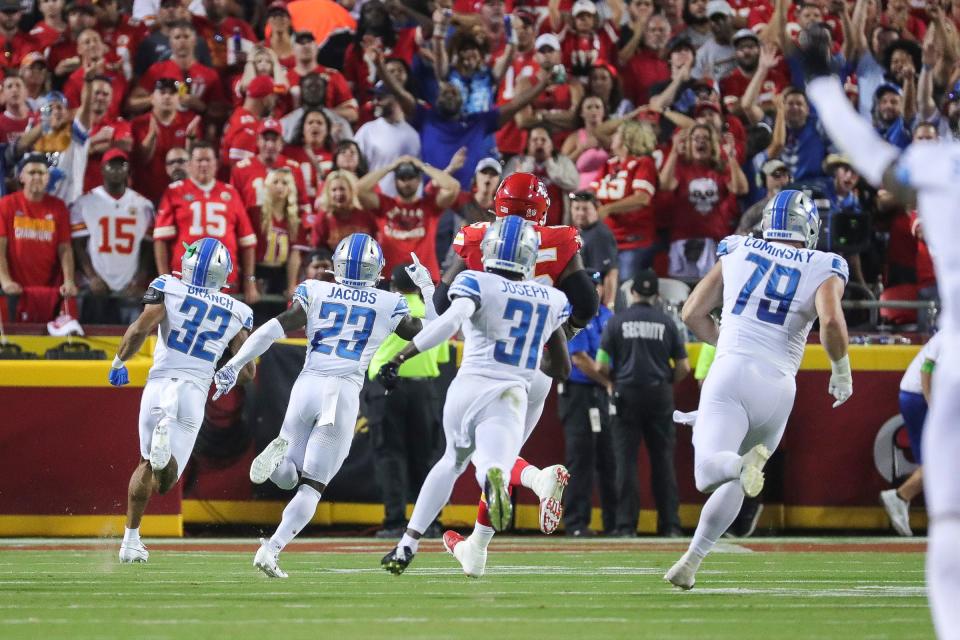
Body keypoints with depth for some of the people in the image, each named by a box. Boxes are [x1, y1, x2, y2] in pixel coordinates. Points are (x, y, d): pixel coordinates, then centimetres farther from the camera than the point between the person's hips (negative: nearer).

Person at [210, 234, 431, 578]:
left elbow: (274, 329, -1)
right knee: (312, 485, 4)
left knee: (285, 476, 15)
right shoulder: (388, 305, 7)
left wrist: (234, 365, 1)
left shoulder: (316, 293, 8)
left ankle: (281, 450, -22)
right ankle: (271, 550, -14)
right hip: (345, 393, -1)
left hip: (308, 385, 1)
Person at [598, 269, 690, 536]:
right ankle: (670, 524, 4)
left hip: (627, 394, -1)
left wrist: (612, 381, 17)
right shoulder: (666, 322, 3)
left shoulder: (617, 321, 0)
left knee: (626, 459, 1)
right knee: (663, 459, 6)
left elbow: (601, 366, -4)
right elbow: (683, 367, 2)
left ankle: (626, 524, -4)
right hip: (660, 394, 1)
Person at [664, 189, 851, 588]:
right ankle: (691, 560, 11)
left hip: (730, 375, -1)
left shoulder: (737, 253, 14)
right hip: (777, 386, 1)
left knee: (710, 471, -15)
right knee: (733, 484, 18)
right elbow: (831, 323, -12)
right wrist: (841, 369, 6)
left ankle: (744, 464, -46)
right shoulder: (823, 270, 7)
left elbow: (692, 314, 17)